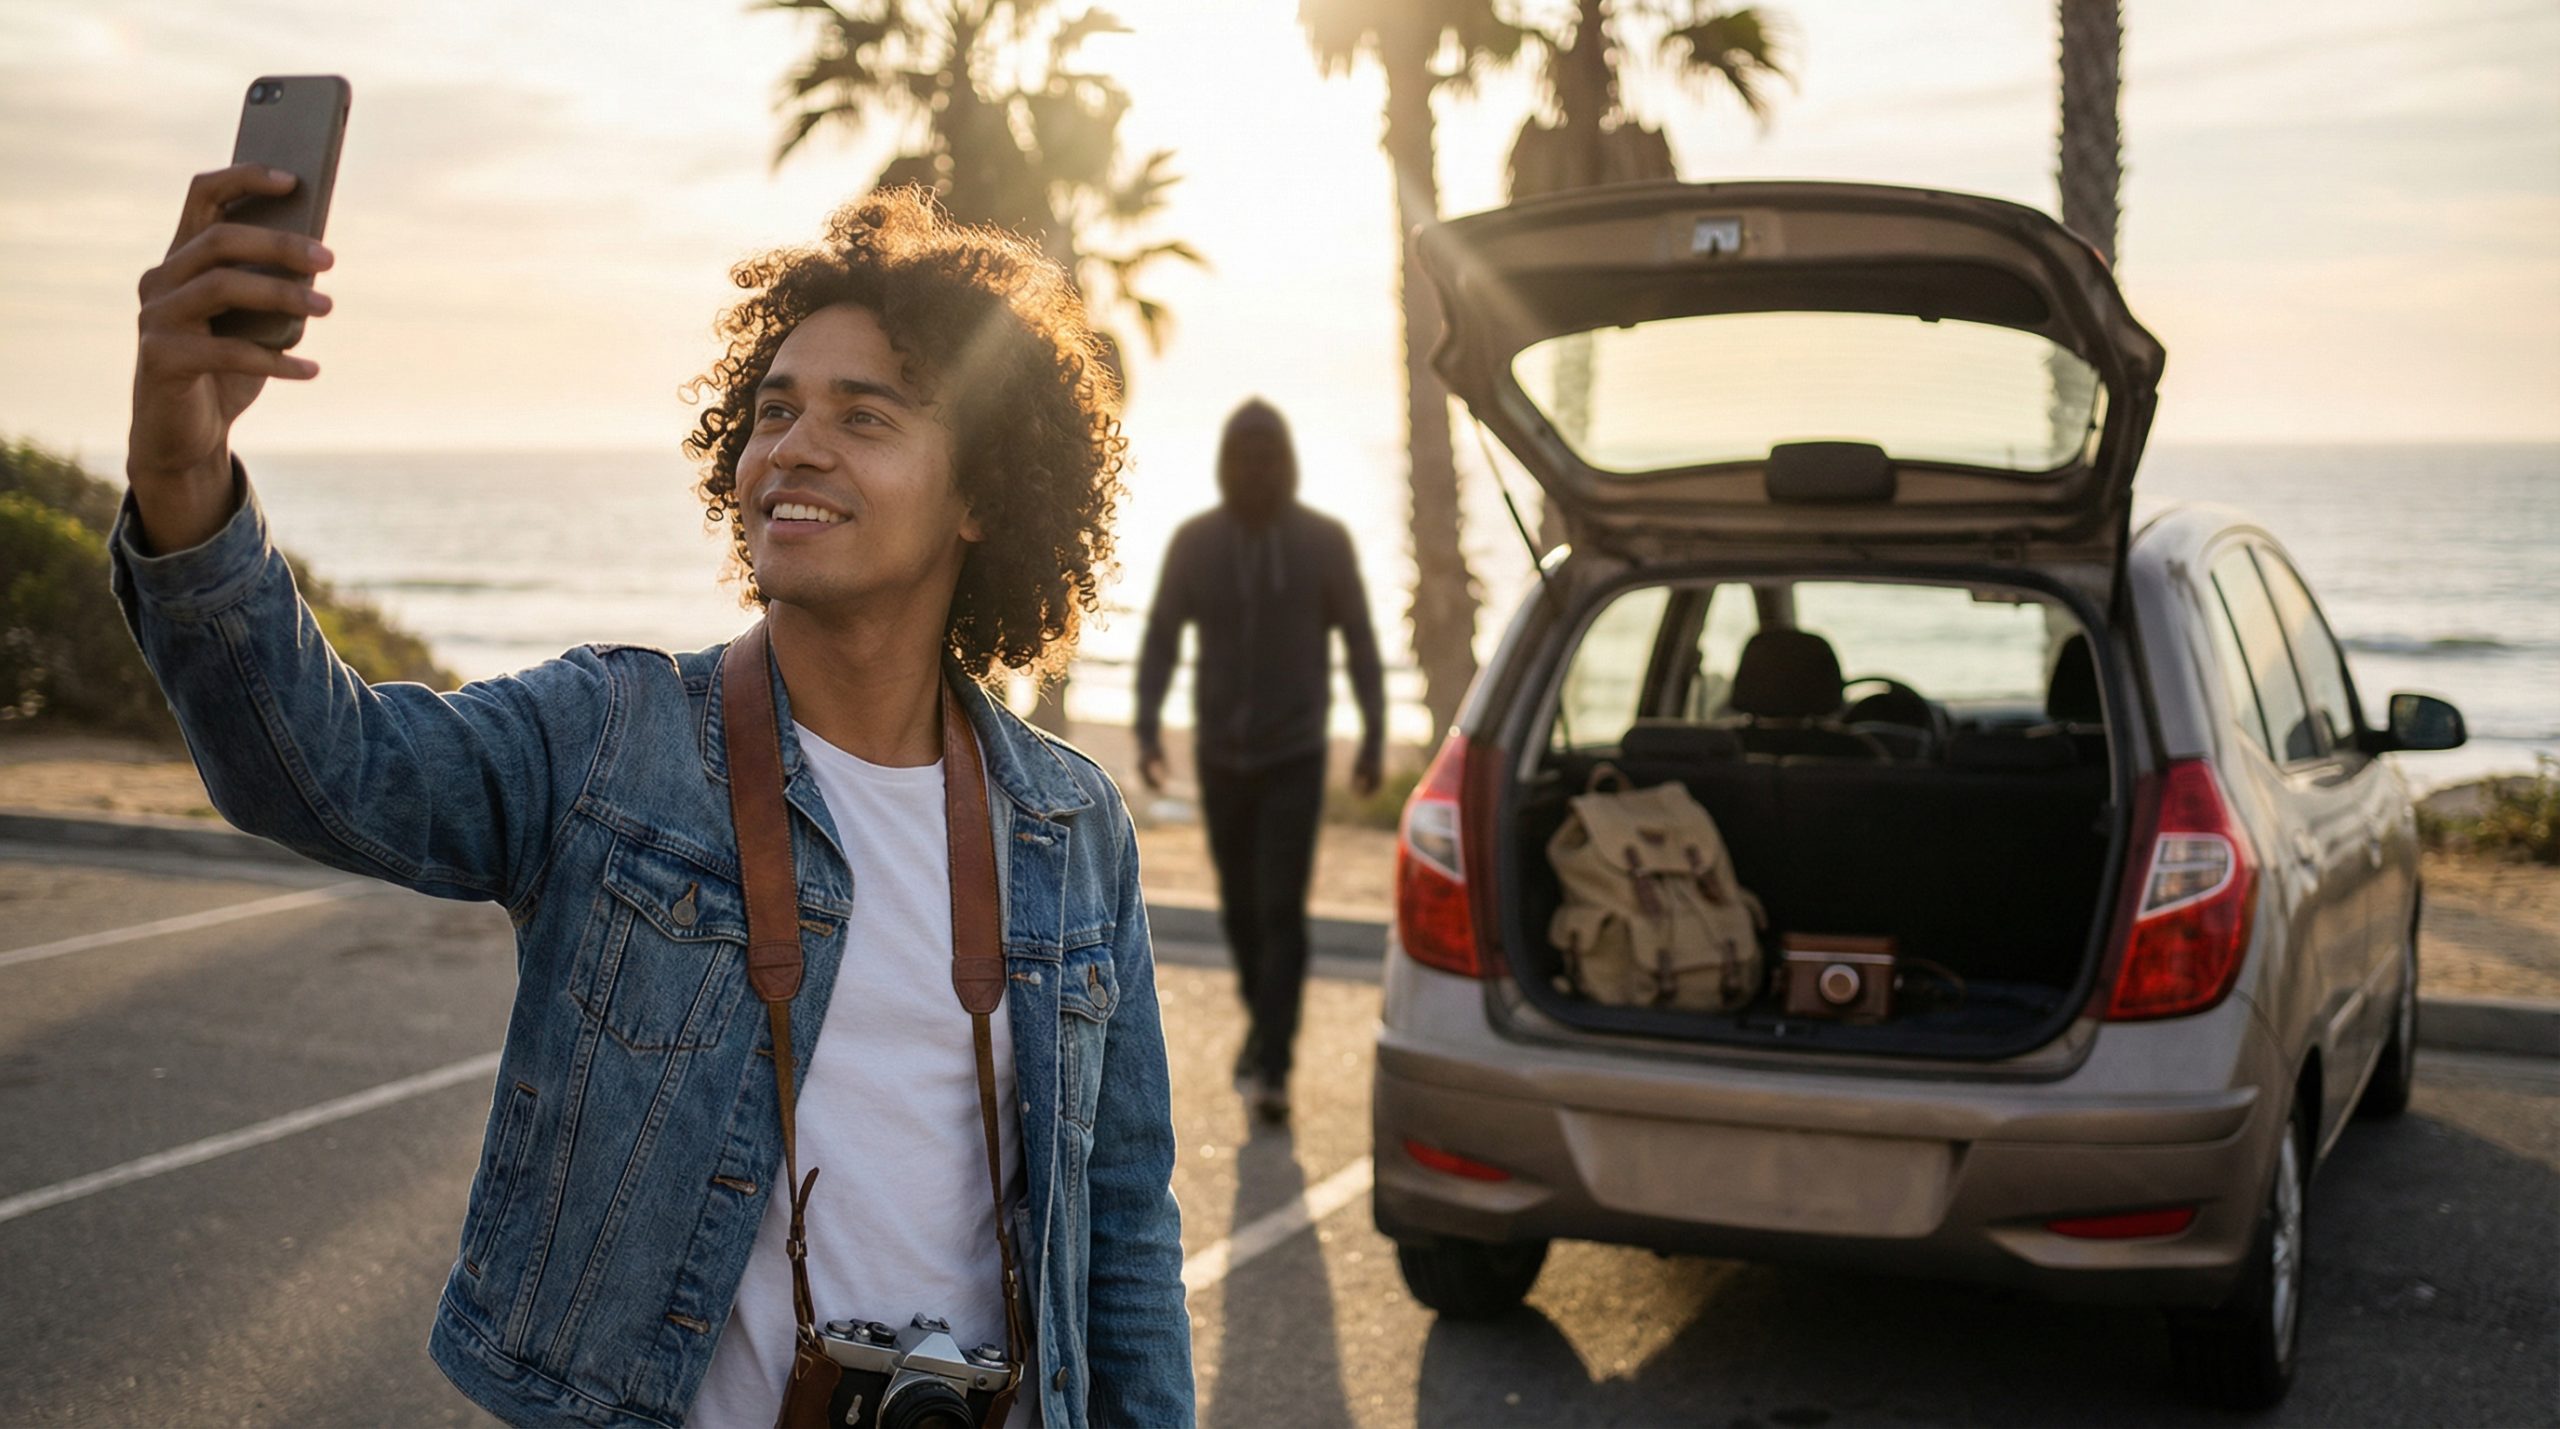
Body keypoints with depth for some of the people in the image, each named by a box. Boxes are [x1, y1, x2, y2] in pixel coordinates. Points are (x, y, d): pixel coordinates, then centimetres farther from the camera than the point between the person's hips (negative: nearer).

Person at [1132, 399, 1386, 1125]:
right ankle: (1263, 1022, 35)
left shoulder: (1325, 541, -3)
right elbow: (1161, 637, 2)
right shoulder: (1193, 541, 1)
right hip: (1220, 755, 3)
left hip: (1295, 757, -3)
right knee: (1239, 907, 13)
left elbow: (1358, 640, 1)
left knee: (1281, 910, -10)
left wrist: (1373, 735, -5)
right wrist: (1149, 726, -10)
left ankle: (1271, 1067, -9)